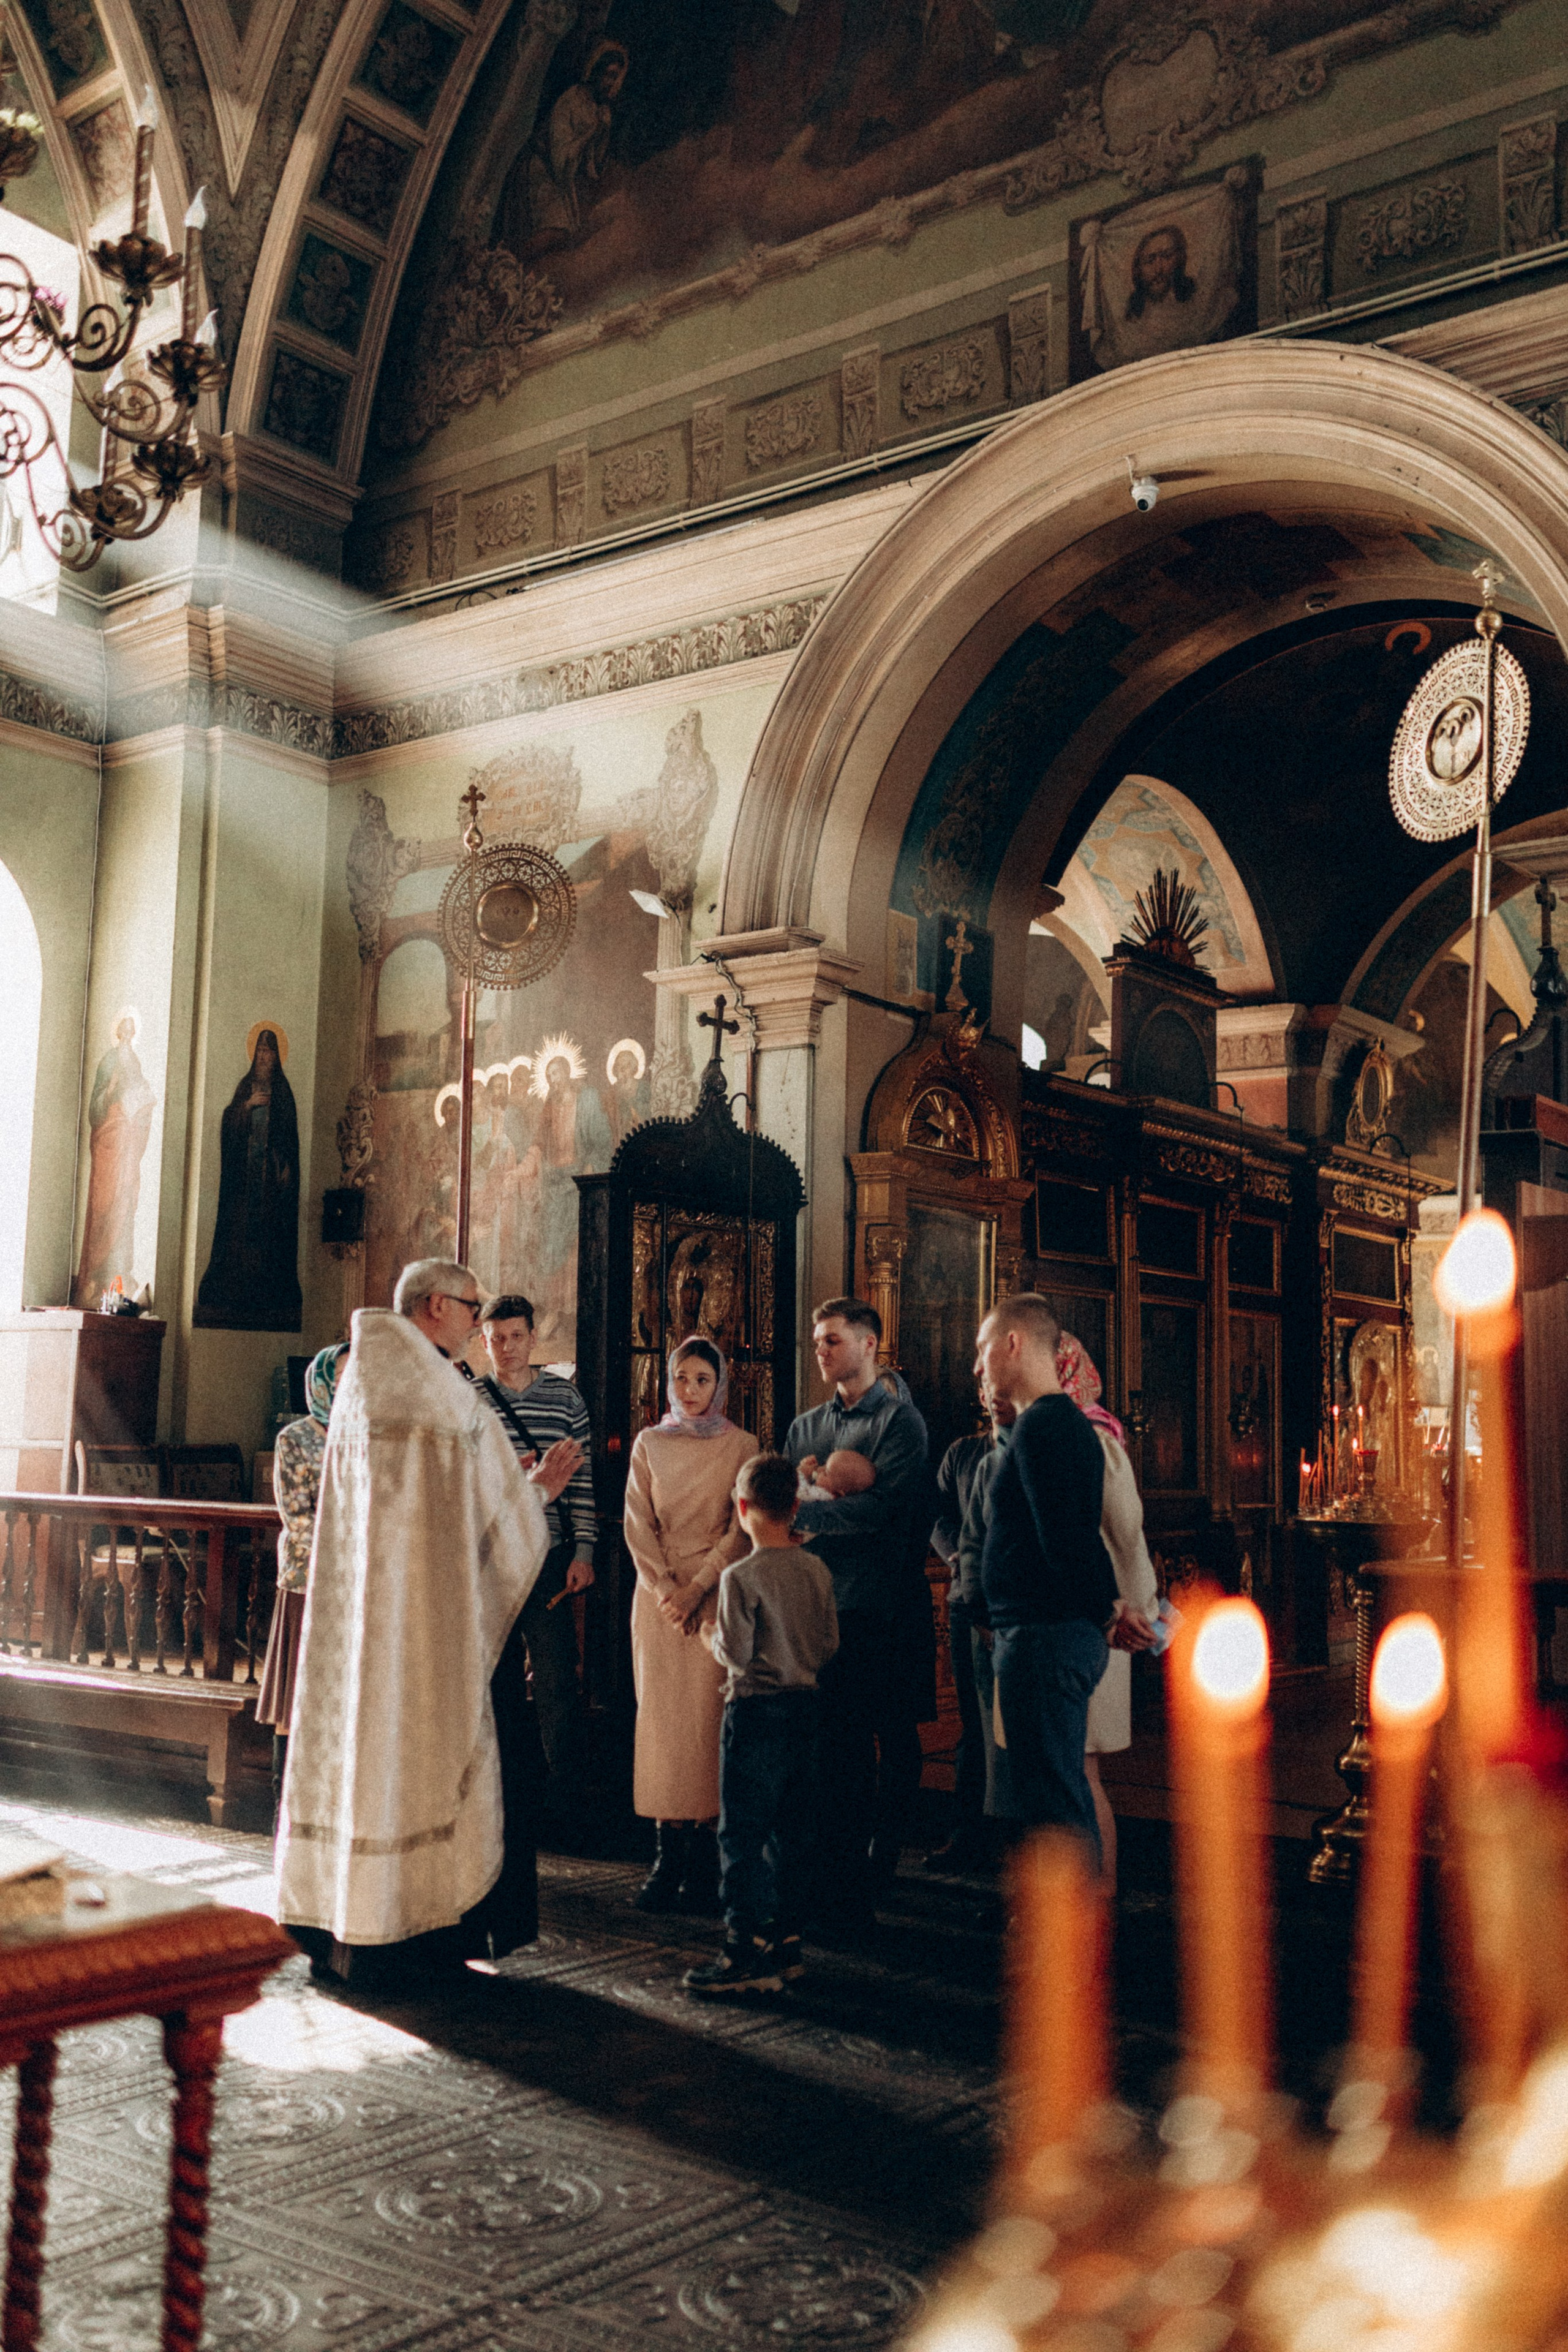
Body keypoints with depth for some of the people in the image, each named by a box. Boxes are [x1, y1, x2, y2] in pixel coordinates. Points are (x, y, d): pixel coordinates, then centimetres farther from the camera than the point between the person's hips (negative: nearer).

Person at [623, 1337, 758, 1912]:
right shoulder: (649, 1444, 9)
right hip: (658, 1594, 2)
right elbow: (637, 1525, 4)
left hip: (716, 1594, -2)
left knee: (707, 1718, -6)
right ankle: (668, 1856, 2)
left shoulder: (741, 1447, 3)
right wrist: (665, 1589, -8)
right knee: (661, 1715, -1)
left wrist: (697, 1588, -11)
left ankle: (703, 1856, -1)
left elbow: (742, 1529, -1)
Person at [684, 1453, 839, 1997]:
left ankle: (748, 1953, -1)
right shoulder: (818, 1572, 3)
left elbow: (736, 1655, -16)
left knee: (742, 1834, -1)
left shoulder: (741, 1577, -15)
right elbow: (830, 1644, 7)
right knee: (789, 1830, 13)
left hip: (755, 1710, -6)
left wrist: (711, 1638, 3)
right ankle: (785, 1941, 19)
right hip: (804, 1706, 6)